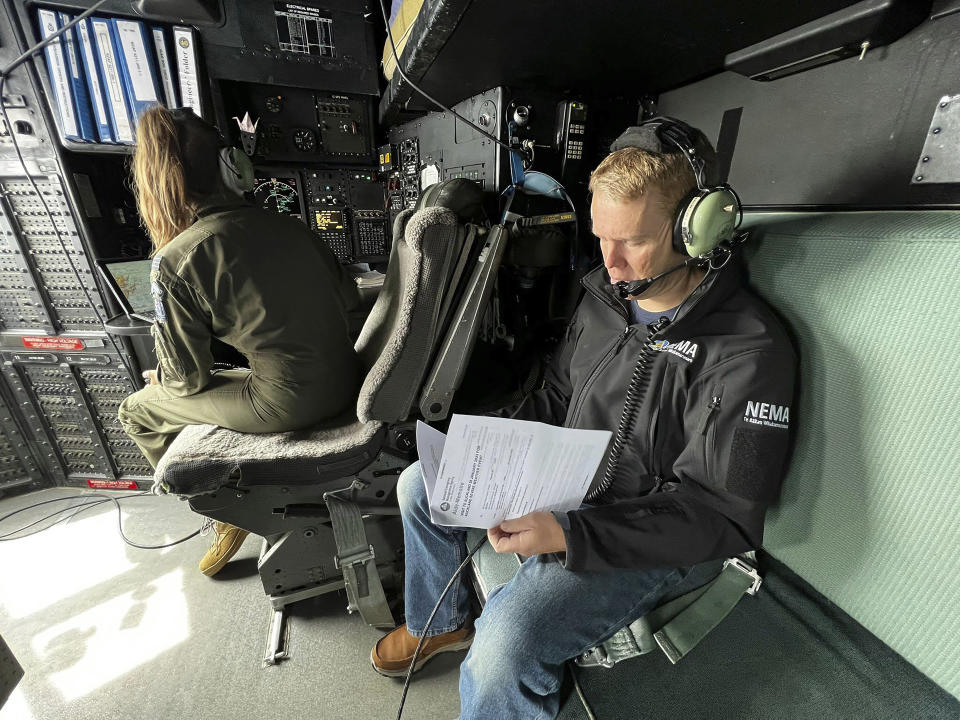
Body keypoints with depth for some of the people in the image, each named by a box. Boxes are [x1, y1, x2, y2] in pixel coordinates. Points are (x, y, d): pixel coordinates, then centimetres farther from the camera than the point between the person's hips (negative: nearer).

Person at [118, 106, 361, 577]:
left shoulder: (174, 263, -11)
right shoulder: (286, 225, 4)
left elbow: (188, 380, -4)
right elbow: (348, 298, 13)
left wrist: (161, 377, 20)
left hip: (291, 402, -6)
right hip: (344, 384, 7)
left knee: (136, 411, 20)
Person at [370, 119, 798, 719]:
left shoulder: (750, 353, -21)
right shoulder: (604, 296, 1)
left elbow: (721, 515, -21)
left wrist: (570, 535, -29)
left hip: (651, 543, -6)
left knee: (507, 642, -30)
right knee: (420, 484, 10)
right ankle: (440, 624, 33)